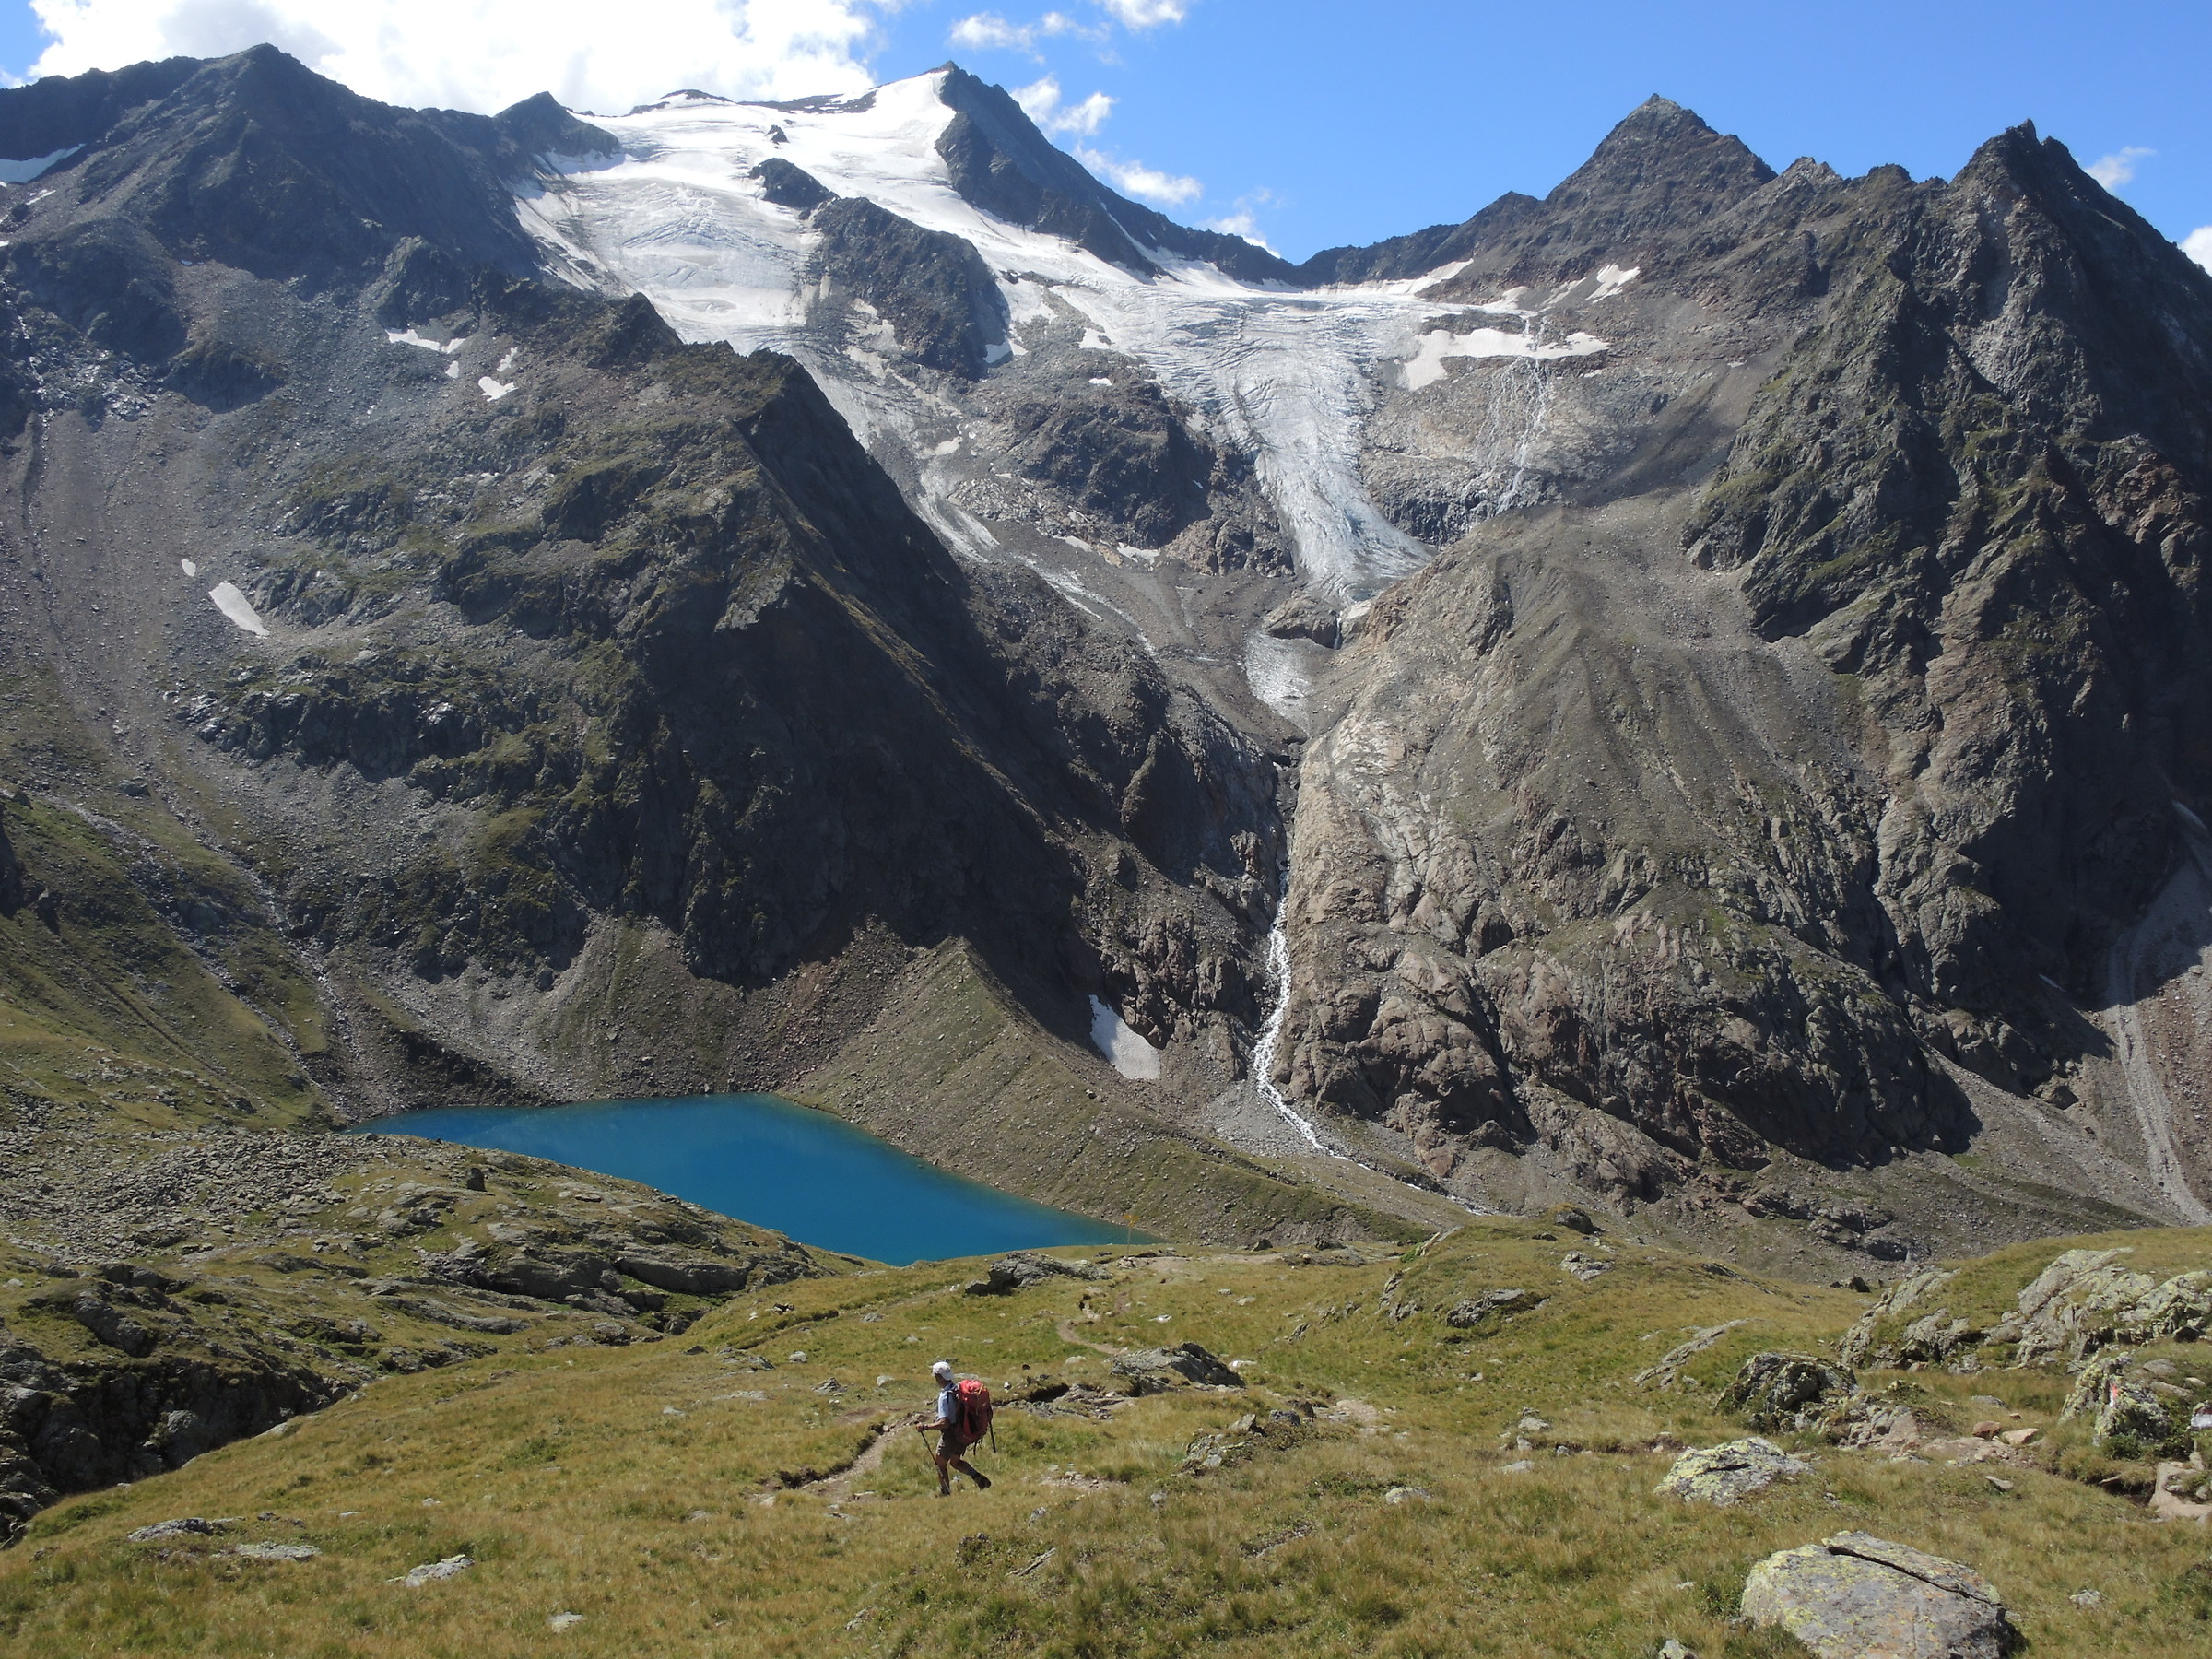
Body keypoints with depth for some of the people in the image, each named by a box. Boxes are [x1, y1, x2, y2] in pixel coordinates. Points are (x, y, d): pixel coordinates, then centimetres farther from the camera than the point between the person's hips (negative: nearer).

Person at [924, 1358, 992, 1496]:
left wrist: (925, 1426, -21)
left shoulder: (945, 1396, -27)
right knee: (955, 1462, 25)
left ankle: (945, 1493, 24)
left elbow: (944, 1423, -31)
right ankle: (978, 1477, 9)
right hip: (963, 1432, 8)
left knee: (941, 1465, 14)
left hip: (951, 1435, -8)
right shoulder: (960, 1388, -4)